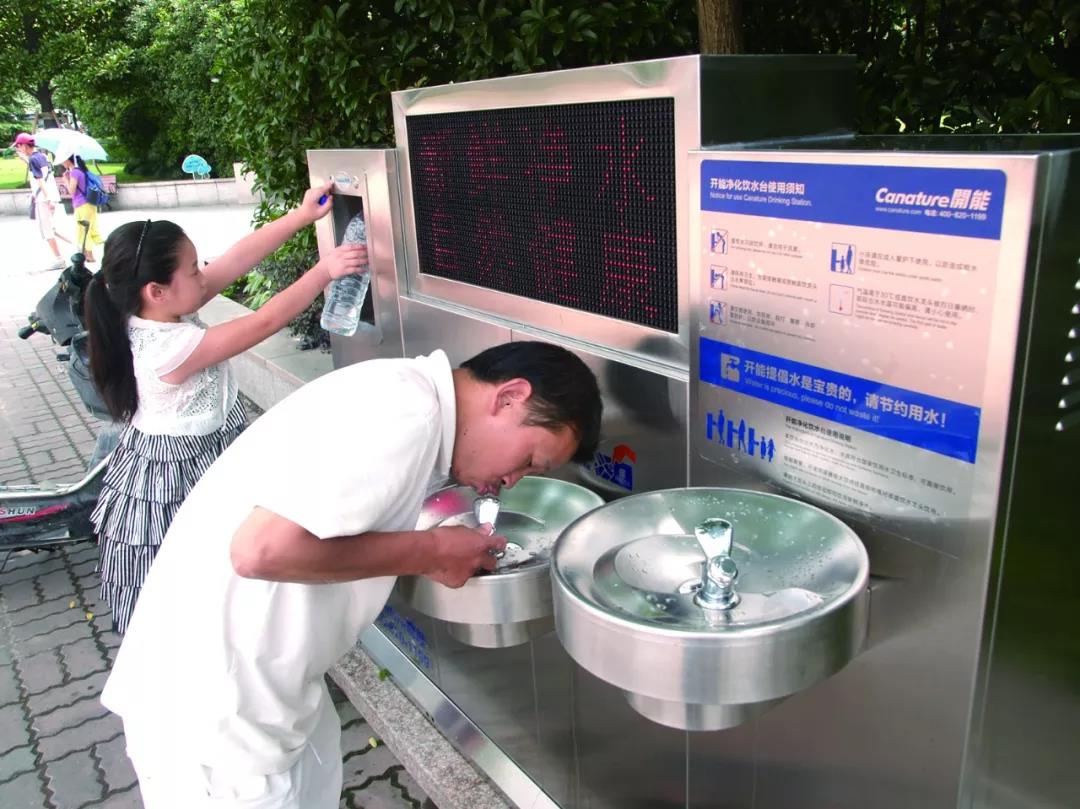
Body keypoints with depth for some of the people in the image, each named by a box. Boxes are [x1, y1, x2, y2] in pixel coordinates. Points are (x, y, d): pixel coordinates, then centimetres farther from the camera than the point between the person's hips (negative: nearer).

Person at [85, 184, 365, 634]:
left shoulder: (164, 310, -7)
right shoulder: (171, 347, -32)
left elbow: (238, 259, -7)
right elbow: (264, 323, -29)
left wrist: (302, 216, -7)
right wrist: (325, 271, -21)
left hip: (209, 452, 9)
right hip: (179, 472, -9)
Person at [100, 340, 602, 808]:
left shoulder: (398, 394, 6)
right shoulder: (404, 415, -24)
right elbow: (260, 549, -30)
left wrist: (428, 555, 0)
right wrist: (428, 552, -20)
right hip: (212, 704, -9)